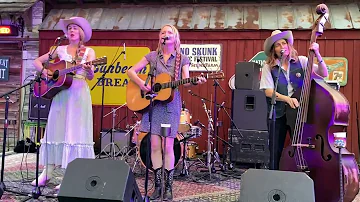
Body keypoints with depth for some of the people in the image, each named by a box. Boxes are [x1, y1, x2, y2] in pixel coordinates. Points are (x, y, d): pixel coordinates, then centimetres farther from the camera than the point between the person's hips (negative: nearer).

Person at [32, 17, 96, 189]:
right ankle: (47, 173, 13)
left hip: (79, 93, -3)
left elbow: (90, 76, -5)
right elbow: (37, 61, 17)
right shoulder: (60, 49, 13)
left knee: (74, 132, -5)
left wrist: (88, 69, -26)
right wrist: (44, 70, -3)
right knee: (55, 130, 4)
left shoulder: (89, 51, 6)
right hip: (60, 92, 3)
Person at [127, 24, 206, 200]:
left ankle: (168, 186, 8)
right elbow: (131, 71, 7)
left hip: (171, 104, -2)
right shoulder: (152, 56, 9)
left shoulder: (182, 59, 6)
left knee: (168, 146, -4)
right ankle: (158, 185, 12)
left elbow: (185, 82, -4)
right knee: (155, 145, 1)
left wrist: (195, 82, -26)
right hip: (152, 103, 2)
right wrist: (141, 83, -12)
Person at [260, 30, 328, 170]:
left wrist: (317, 55, -17)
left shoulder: (301, 61, 3)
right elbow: (268, 91, -7)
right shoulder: (268, 67, 1)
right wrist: (287, 99, -21)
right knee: (276, 152, 5)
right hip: (278, 114, 0)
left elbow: (323, 74, -3)